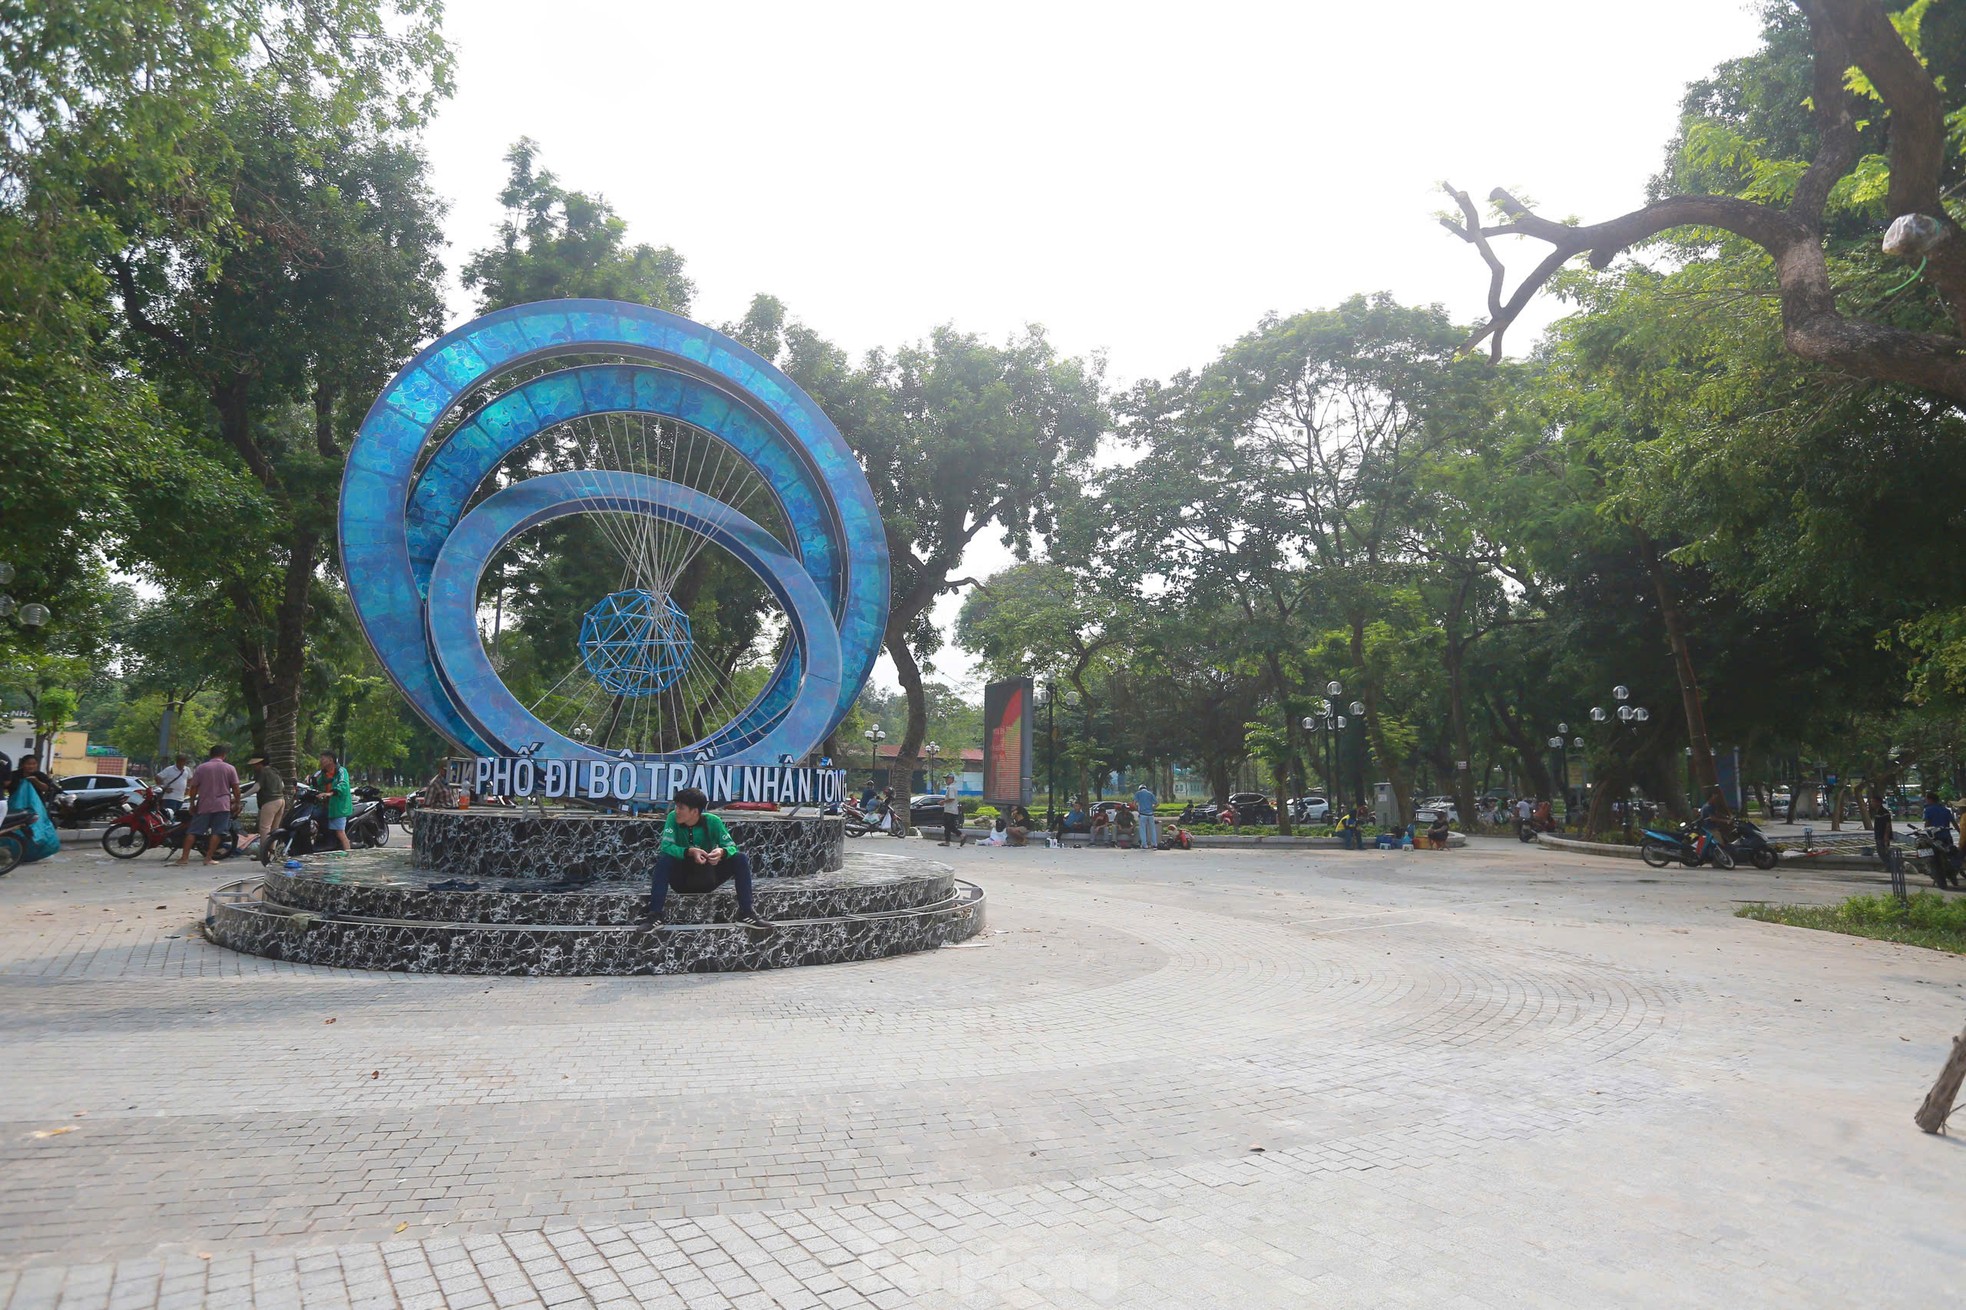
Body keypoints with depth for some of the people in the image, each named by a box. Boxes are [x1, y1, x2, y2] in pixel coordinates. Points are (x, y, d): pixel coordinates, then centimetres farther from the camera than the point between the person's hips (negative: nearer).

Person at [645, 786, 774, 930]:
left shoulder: (712, 821, -14)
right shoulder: (673, 818, -14)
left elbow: (731, 847, -16)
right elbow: (666, 846, -25)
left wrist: (722, 852, -40)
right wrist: (690, 852, -42)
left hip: (708, 879, 1)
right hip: (682, 880, -1)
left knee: (740, 858, -19)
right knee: (663, 858, -30)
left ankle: (746, 913, -19)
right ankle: (655, 914, -29)